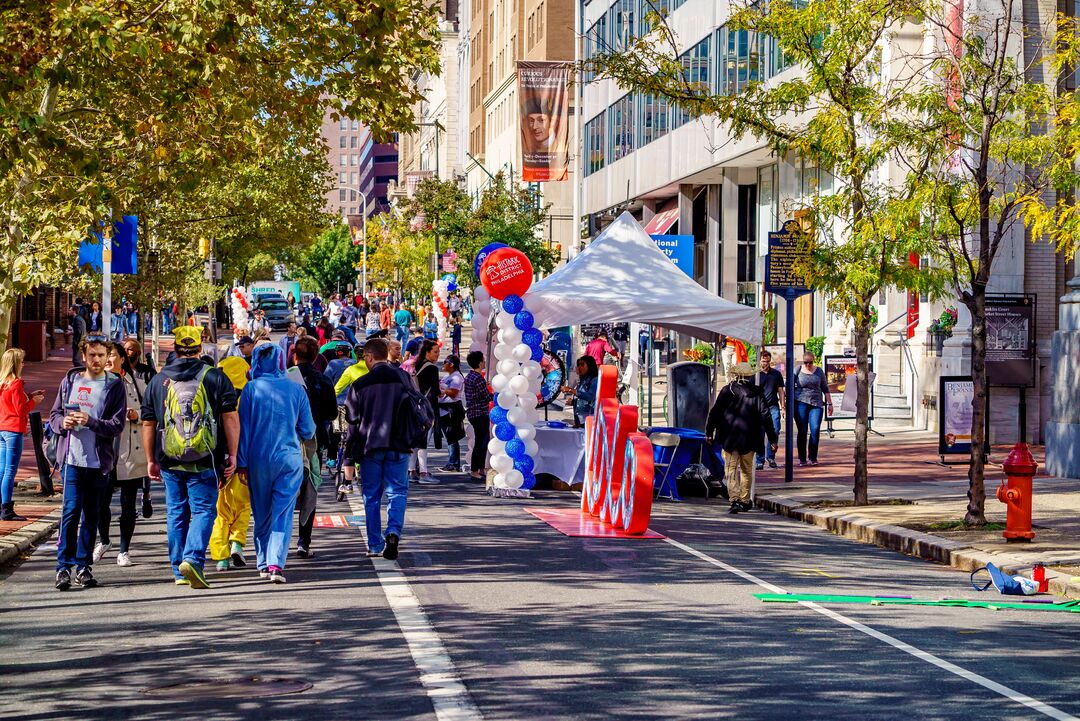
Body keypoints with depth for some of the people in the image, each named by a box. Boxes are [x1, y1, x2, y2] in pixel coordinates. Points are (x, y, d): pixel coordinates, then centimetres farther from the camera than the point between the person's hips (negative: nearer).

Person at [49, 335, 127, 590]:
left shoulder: (114, 385, 2)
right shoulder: (70, 381, 9)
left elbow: (117, 425, -6)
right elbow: (54, 415, 13)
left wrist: (90, 421, -21)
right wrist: (63, 422, -10)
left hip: (99, 461, 0)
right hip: (72, 458, 0)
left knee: (91, 514, 7)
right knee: (71, 510, -8)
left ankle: (83, 566, 15)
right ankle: (64, 566, -4)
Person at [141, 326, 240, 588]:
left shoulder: (158, 381, 8)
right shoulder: (215, 377, 0)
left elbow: (148, 424, 11)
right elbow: (230, 418, -3)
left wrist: (151, 460, 18)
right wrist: (232, 454, 1)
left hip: (169, 461, 3)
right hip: (204, 462, -3)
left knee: (176, 514, 11)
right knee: (203, 510, 1)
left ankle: (179, 571, 15)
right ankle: (193, 559, -18)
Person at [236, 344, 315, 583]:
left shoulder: (251, 388, -3)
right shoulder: (296, 389, -1)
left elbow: (243, 427, -2)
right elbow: (308, 430, 4)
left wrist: (242, 462, 3)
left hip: (258, 459, 1)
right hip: (290, 458, -1)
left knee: (262, 514, 14)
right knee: (283, 513, -2)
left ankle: (263, 563, 19)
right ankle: (276, 563, -17)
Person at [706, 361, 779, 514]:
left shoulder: (727, 390, -4)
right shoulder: (757, 393, -2)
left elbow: (715, 412, -2)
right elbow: (765, 416, -4)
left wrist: (709, 432, 8)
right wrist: (772, 439, -1)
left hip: (729, 437, -2)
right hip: (749, 438, 2)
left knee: (730, 469, -1)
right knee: (746, 470, 18)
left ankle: (735, 500, -17)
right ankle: (745, 501, 23)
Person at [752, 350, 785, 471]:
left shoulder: (776, 374, 12)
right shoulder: (755, 375, 7)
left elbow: (780, 391, 16)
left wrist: (782, 407, 9)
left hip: (773, 407, 1)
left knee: (774, 431, -11)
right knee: (760, 435, -3)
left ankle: (770, 456, 6)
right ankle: (760, 460, 2)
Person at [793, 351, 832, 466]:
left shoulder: (819, 371, 10)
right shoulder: (798, 370, 5)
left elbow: (825, 389, 16)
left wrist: (829, 403, 14)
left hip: (816, 404, 1)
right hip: (801, 403, -1)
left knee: (815, 430, -11)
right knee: (802, 431, -1)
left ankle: (812, 457, -1)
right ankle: (802, 459, 6)